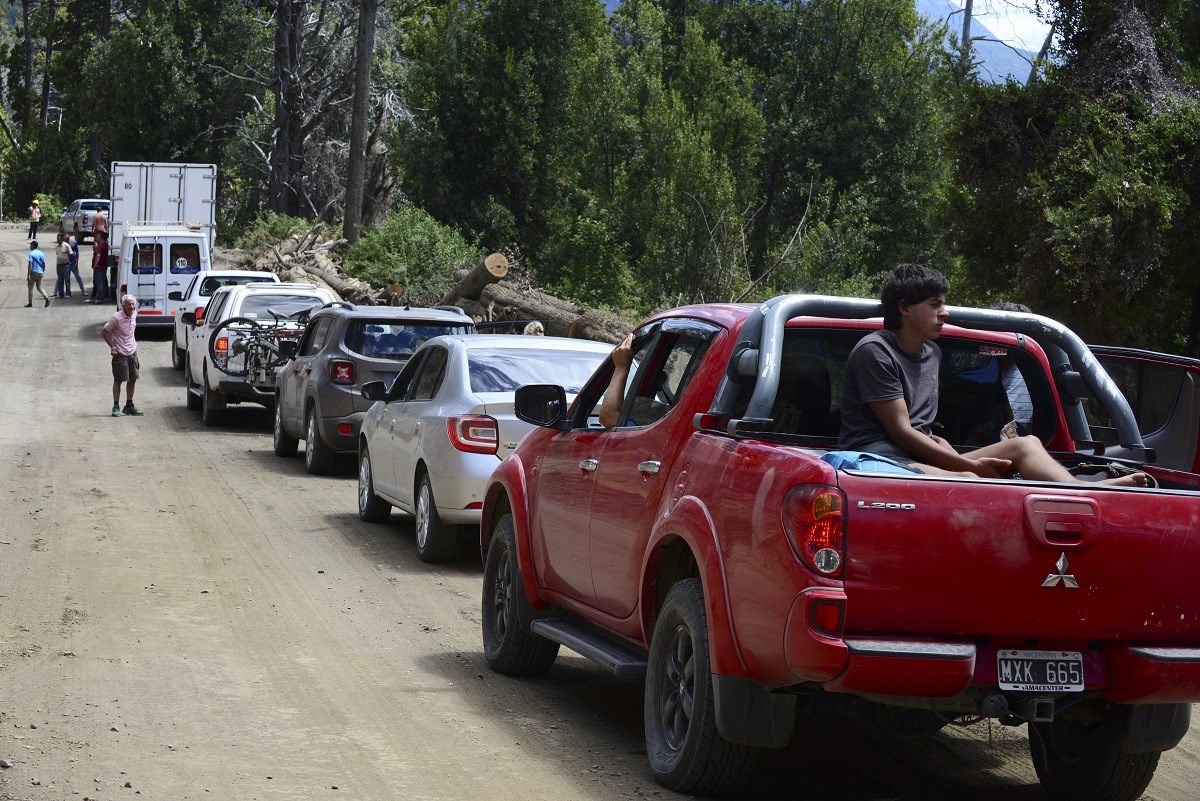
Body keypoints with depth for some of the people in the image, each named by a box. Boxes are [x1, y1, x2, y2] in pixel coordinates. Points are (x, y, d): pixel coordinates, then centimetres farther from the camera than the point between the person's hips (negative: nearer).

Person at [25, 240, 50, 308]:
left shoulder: (31, 254, -10)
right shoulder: (41, 254, 8)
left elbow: (30, 265, -17)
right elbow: (44, 264, 10)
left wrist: (28, 275, -18)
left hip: (33, 272, -6)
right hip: (40, 273, 6)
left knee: (30, 287, 6)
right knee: (39, 287, 14)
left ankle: (30, 303, 7)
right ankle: (46, 298, -8)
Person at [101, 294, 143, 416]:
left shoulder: (134, 315, 3)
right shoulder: (117, 318, -18)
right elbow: (104, 332, -13)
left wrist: (134, 344, 13)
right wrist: (112, 347, -15)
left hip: (132, 351, 7)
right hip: (120, 354, -7)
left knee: (132, 379, 9)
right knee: (118, 380, 0)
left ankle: (129, 406, 20)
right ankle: (116, 406, 9)